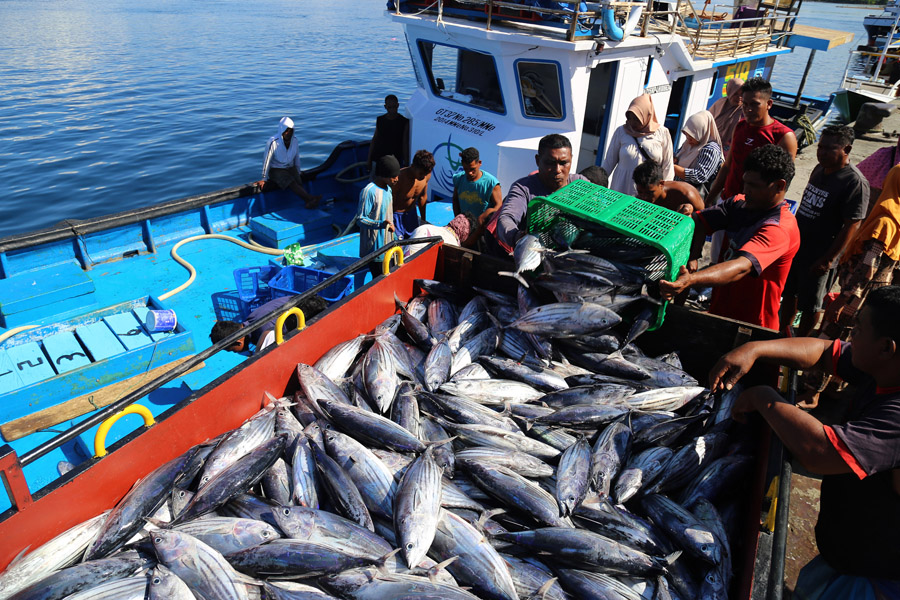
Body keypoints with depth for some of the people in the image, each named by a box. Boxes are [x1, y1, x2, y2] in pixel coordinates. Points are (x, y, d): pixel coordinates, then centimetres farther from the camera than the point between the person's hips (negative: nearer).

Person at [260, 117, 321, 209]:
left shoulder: (294, 141, 0)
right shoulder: (273, 142, -16)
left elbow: (297, 158, 13)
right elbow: (267, 160, -12)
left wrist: (298, 173, 17)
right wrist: (264, 178, -9)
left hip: (290, 168, 5)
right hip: (276, 169, -5)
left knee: (299, 182, -25)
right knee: (291, 183, -30)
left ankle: (309, 203, -45)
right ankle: (311, 198, -47)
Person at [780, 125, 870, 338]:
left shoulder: (855, 182, -20)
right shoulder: (820, 169, 4)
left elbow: (851, 226, -20)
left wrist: (828, 260, -20)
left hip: (819, 256, -7)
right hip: (796, 246, 7)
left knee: (810, 304, 9)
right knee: (788, 292, 20)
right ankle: (784, 332, 39)